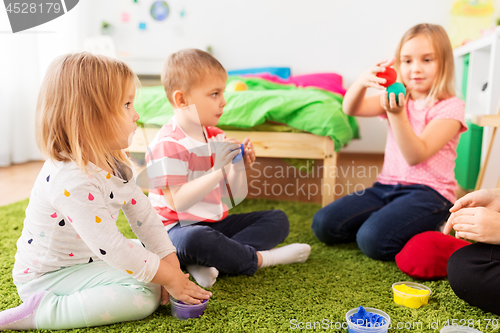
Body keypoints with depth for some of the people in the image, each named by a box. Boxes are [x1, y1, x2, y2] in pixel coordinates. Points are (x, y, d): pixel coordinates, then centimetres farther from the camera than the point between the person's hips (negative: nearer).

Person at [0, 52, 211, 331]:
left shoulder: (115, 163, -4)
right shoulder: (71, 181, -33)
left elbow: (144, 215, -2)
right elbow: (112, 247, -33)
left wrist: (171, 265, -7)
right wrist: (168, 278, -25)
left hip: (91, 259, 9)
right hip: (48, 274, -9)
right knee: (144, 297, -24)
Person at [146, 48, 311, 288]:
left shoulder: (217, 137, 8)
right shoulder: (168, 144, -17)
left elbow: (233, 196, 8)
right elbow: (178, 202, -27)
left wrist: (239, 169, -13)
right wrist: (217, 170, -32)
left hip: (216, 222, 8)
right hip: (179, 228, -8)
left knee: (277, 219, 1)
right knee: (195, 239, -41)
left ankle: (208, 261, -21)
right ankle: (258, 259, -14)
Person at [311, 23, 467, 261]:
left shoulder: (450, 107, -5)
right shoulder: (398, 98, 12)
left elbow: (416, 156, -17)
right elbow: (350, 109, -4)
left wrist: (397, 114, -29)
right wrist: (362, 82, -25)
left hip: (428, 192, -5)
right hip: (387, 186, 6)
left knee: (373, 240, -30)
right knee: (323, 224, -10)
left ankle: (424, 231, -1)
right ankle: (387, 218, 8)